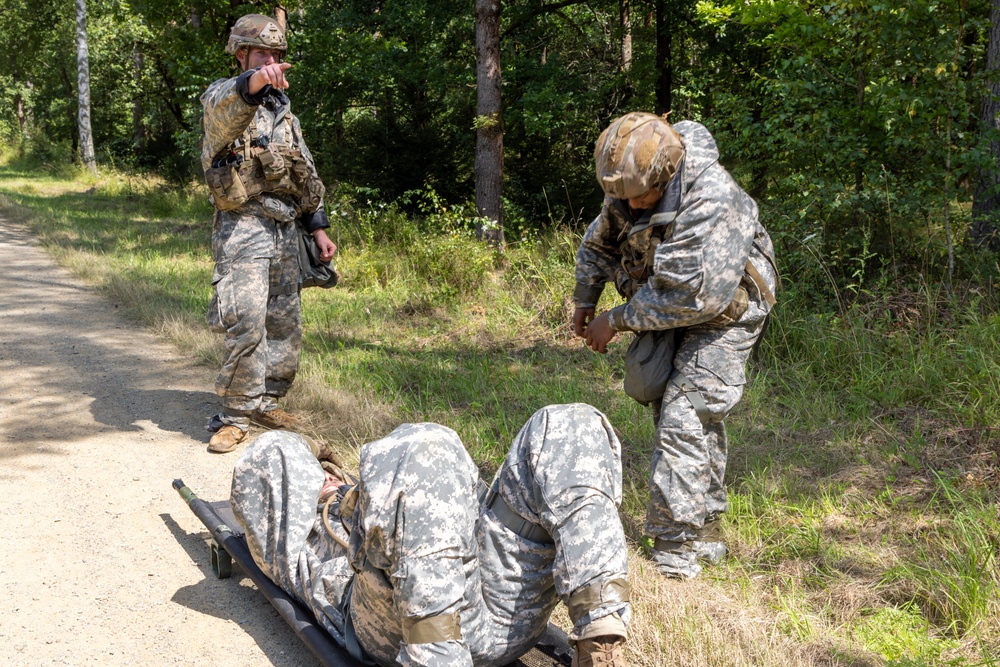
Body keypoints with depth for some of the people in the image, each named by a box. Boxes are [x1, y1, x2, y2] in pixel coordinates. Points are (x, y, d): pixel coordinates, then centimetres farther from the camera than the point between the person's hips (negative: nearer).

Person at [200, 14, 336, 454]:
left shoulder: (282, 109, 20)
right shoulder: (223, 97, -2)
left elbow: (304, 172, 24)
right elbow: (224, 108, -30)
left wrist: (318, 227, 17)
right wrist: (254, 81, -51)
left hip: (285, 229, 7)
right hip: (243, 227, -7)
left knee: (285, 325, 10)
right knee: (245, 324, -16)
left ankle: (266, 401, 24)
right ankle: (235, 416, -6)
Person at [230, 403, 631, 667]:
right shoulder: (292, 541, 36)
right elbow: (265, 460, 23)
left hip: (501, 612, 5)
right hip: (404, 622, -5)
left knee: (569, 427, -8)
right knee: (425, 447, -28)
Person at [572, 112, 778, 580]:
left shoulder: (712, 201, -33)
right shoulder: (628, 187, -9)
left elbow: (696, 296, -34)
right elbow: (598, 243, 12)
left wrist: (617, 320, -26)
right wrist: (585, 302, 5)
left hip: (722, 316, -7)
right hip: (667, 312, 8)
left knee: (685, 420, -17)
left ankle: (677, 548, -12)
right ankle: (705, 533, 25)